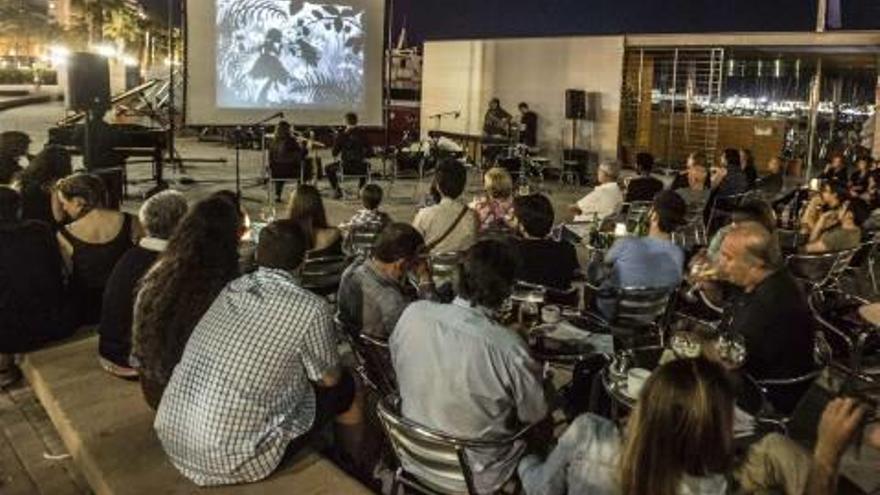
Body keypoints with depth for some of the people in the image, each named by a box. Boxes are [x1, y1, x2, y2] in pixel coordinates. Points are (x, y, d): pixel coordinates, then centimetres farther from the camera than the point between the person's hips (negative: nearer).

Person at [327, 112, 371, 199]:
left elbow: (335, 154, -3)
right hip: (360, 168, 2)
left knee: (329, 168, 27)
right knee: (367, 165, 38)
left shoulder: (341, 135, -6)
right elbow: (370, 153, 1)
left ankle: (337, 191, 16)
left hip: (345, 167, -2)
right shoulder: (362, 135, -1)